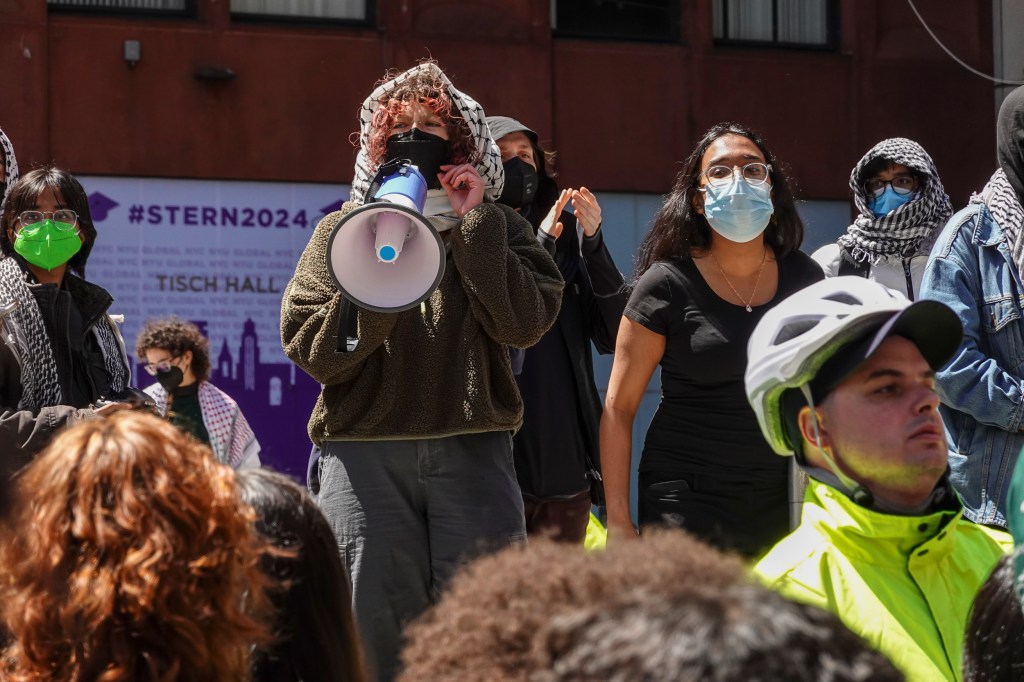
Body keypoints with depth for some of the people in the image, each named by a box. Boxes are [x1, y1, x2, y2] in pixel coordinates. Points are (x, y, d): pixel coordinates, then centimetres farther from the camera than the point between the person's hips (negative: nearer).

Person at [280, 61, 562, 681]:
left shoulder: (496, 230, 14)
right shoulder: (342, 231, 14)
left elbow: (523, 323, -4)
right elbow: (314, 352, 3)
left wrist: (473, 221, -2)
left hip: (472, 452, 0)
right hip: (366, 459, 0)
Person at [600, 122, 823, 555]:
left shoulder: (803, 278, 6)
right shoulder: (668, 284, -5)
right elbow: (618, 408, -4)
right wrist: (618, 523, -9)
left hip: (781, 503, 4)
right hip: (687, 503, -3)